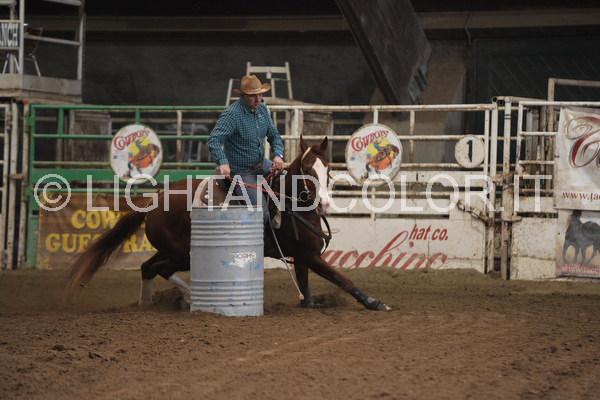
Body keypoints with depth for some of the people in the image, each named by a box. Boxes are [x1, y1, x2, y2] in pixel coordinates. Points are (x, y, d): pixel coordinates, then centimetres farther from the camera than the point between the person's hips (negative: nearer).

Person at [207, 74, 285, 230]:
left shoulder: (262, 109, 3)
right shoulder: (232, 114, -21)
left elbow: (274, 135, 11)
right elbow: (213, 140, -30)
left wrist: (278, 155, -10)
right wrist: (223, 162, -47)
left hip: (261, 164, 8)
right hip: (241, 172, -8)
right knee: (262, 213, -20)